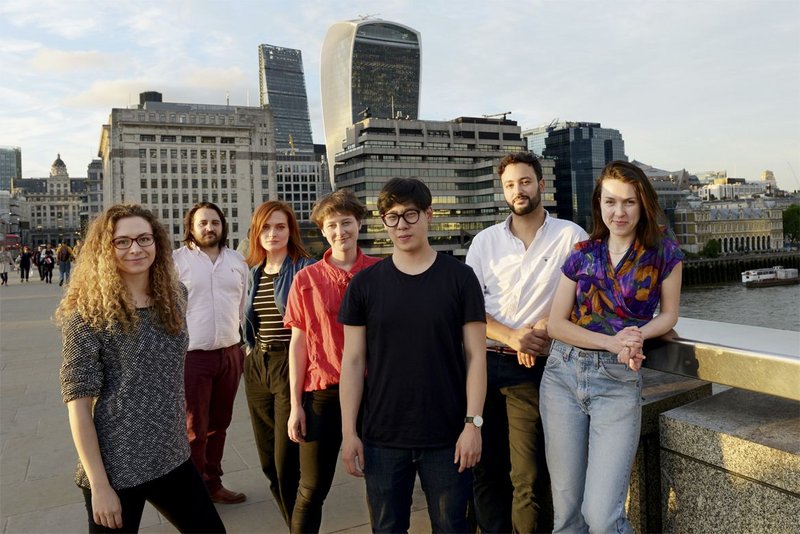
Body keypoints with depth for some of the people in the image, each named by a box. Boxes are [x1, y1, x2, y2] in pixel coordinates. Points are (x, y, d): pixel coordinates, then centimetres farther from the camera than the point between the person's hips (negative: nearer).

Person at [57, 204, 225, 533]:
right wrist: (99, 485, -14)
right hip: (116, 467, -5)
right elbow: (78, 401, -12)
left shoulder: (174, 296, 3)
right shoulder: (88, 314, -12)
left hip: (173, 456, 5)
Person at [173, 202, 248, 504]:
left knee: (219, 425, 16)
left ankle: (213, 483, 31)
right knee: (194, 429, 6)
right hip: (192, 355, -4)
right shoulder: (177, 260, -4)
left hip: (230, 353, 4)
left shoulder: (237, 261, 10)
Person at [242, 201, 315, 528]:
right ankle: (294, 524, 30)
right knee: (268, 460, 13)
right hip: (256, 367, 7)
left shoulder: (305, 268, -8)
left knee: (288, 462, -3)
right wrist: (252, 353, 18)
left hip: (290, 365, -7)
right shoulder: (254, 273, 13)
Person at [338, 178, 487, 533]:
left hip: (448, 437, -1)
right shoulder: (365, 283, 1)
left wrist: (473, 423, -8)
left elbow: (475, 355, -2)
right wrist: (349, 432, -1)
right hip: (382, 438, 1)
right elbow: (353, 361, 2)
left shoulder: (459, 277, -3)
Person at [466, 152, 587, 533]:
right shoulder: (485, 241, 9)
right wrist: (512, 336, -12)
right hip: (484, 362, 3)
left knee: (529, 477, -3)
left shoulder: (571, 237, 1)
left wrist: (541, 330, -13)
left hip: (534, 368, -3)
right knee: (486, 467, 12)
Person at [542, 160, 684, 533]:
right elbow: (555, 324, 2)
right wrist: (613, 341, -13)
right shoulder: (583, 254, 5)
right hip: (562, 373, 2)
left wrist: (636, 335, -12)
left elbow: (669, 314, 9)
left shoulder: (663, 252, 1)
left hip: (619, 380, -2)